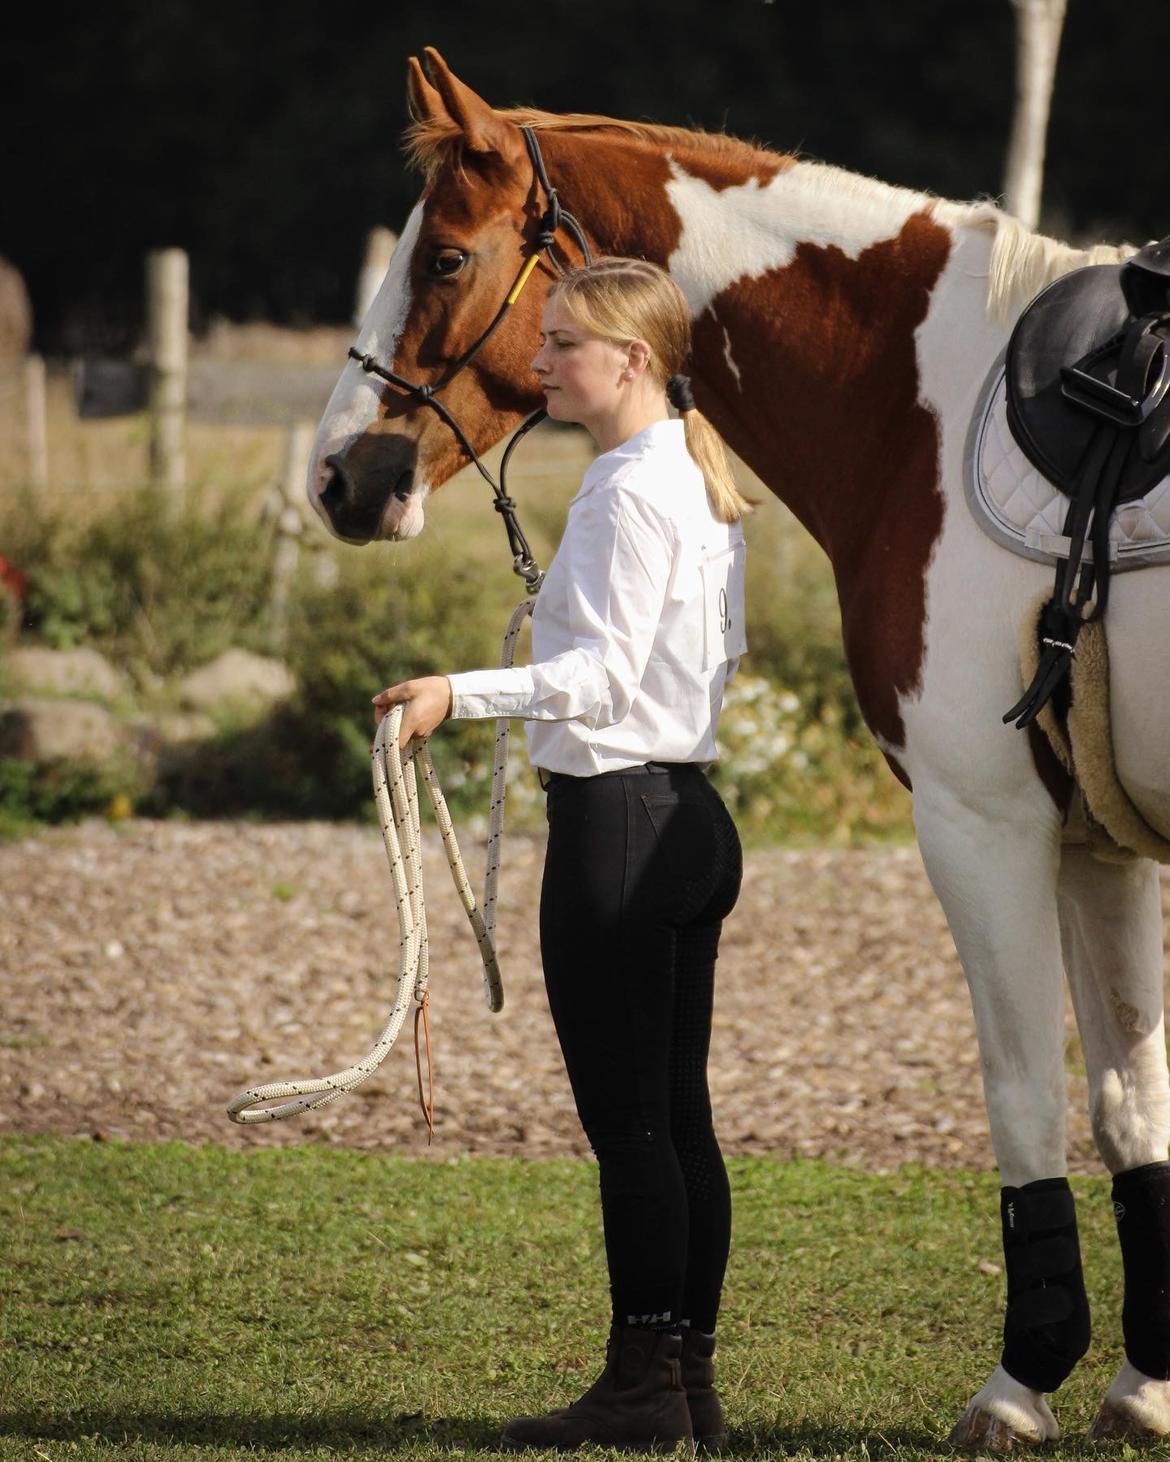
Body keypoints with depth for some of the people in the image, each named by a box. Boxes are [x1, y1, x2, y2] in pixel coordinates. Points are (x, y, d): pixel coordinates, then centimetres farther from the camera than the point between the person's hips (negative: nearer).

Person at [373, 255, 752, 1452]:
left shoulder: (626, 491, -15)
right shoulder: (703, 482, 14)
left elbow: (604, 673, -21)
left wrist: (462, 693, -29)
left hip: (615, 816, -10)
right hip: (692, 810, 10)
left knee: (625, 1116, -6)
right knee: (678, 1111, 11)